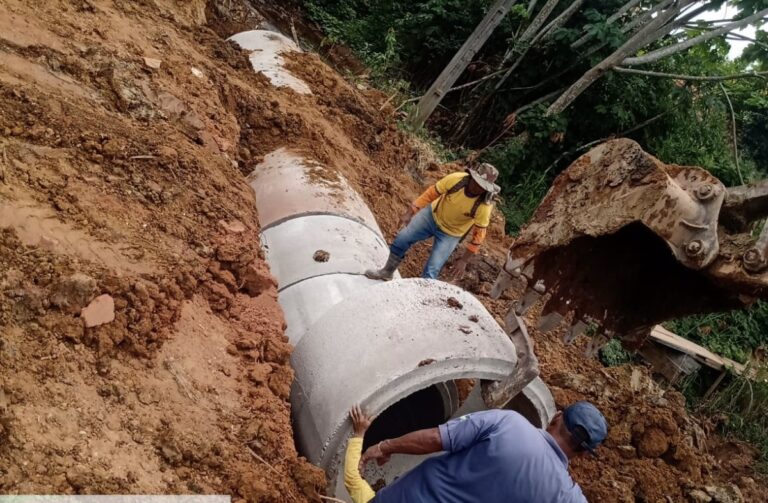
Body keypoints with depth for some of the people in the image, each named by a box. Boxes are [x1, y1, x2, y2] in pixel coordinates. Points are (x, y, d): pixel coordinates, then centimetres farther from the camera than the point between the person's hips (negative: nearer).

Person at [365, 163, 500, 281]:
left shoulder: (484, 206, -31)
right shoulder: (456, 179, -28)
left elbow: (479, 234, -20)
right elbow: (431, 193, -15)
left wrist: (464, 260, -20)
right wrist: (409, 213, -16)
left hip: (450, 234, -3)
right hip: (433, 215, 3)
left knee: (431, 271, -6)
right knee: (402, 239, 3)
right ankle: (387, 272, 26)